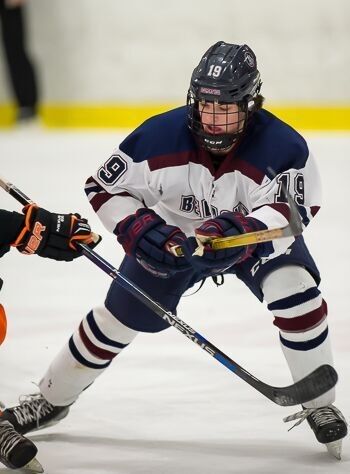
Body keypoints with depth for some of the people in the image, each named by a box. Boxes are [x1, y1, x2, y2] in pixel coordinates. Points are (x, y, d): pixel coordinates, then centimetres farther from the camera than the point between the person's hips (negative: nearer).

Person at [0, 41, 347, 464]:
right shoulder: (159, 136, -27)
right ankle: (52, 399, 26)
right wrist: (137, 229, -33)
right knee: (120, 315, 4)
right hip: (171, 234, 2)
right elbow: (105, 188, -16)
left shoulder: (283, 148, -32)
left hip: (254, 236, -1)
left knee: (294, 292, -27)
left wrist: (239, 230, -56)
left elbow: (288, 213, -38)